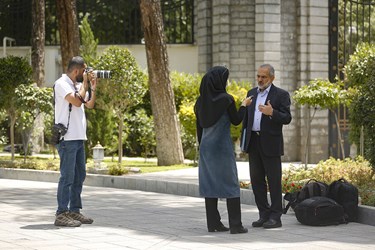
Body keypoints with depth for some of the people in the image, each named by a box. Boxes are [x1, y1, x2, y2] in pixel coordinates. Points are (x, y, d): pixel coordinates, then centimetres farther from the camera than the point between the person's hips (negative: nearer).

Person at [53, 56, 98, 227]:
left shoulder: (78, 85, 16)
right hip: (67, 138, -9)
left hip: (78, 138, 9)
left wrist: (93, 86, 5)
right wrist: (85, 83, -9)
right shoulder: (62, 84, -10)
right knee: (67, 176, -9)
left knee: (79, 176, 12)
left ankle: (74, 211, 19)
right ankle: (61, 214, -7)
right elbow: (77, 101, -22)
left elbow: (90, 104, 17)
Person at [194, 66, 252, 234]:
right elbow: (236, 121, -2)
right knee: (230, 184, -2)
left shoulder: (201, 100, 5)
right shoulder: (226, 99, -12)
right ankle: (235, 225, -4)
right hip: (223, 146, -6)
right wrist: (244, 105, 14)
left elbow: (199, 127, 10)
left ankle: (213, 223, 8)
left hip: (206, 146, 6)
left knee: (210, 182, 8)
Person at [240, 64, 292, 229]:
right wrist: (243, 141, 12)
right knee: (256, 180, 7)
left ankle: (275, 217, 2)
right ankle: (264, 215, 14)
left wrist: (272, 113, -27)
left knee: (273, 180, -2)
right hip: (253, 142, 6)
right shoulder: (252, 93, 15)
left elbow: (287, 118, -9)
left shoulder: (281, 95, -2)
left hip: (270, 144, -6)